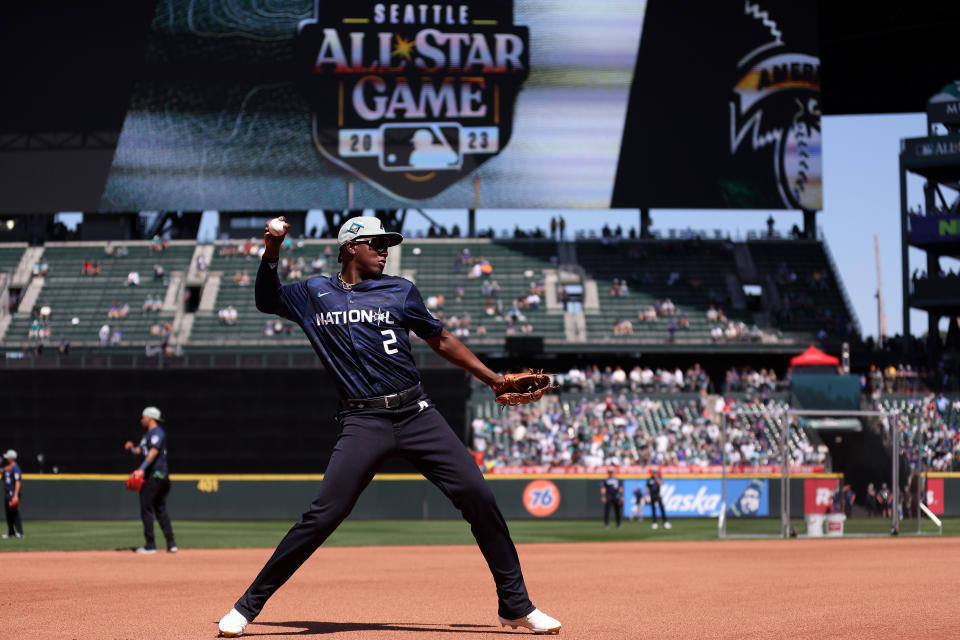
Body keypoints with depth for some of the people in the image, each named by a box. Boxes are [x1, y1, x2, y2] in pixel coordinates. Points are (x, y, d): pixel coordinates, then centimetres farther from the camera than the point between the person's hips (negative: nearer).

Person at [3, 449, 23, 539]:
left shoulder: (15, 468, -12)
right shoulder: (7, 467, 16)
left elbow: (18, 482, -18)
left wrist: (16, 495, -25)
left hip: (13, 493, -9)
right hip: (6, 493, 9)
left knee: (15, 512, -12)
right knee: (8, 513, 11)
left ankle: (19, 532, -12)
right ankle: (11, 532, 18)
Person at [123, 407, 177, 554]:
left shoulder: (157, 433, -10)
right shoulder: (148, 434, 22)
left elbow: (154, 451, -25)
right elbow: (139, 451, 25)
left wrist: (142, 468, -36)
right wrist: (131, 448, 2)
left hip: (155, 474, -10)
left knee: (146, 509, -7)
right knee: (160, 509, 10)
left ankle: (150, 545, -6)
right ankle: (171, 544, 8)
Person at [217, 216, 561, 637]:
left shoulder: (399, 292, 12)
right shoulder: (313, 294, 12)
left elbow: (441, 341, 21)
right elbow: (266, 300, 27)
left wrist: (494, 379, 19)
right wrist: (270, 255, 9)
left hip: (417, 414, 2)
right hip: (363, 424, -2)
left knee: (478, 498, -8)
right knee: (322, 515, -14)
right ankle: (247, 606, -2)